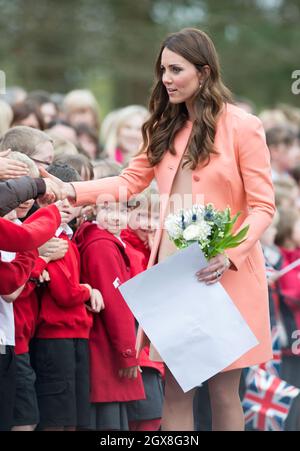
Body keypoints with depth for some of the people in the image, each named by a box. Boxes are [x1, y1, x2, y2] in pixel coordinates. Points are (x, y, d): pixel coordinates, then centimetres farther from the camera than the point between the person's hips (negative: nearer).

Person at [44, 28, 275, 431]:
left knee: (223, 389, 1)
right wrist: (72, 191, -2)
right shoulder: (165, 128, 13)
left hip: (224, 272, -5)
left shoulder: (242, 127, -5)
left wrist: (230, 254, -20)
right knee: (175, 388, 3)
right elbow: (129, 182, 12)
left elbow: (263, 207, -7)